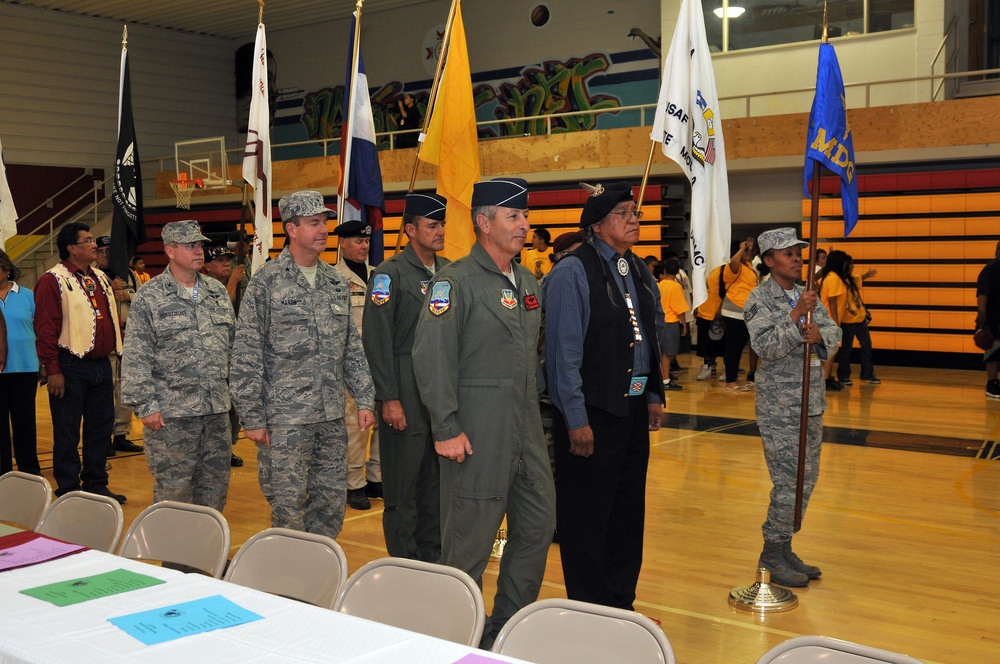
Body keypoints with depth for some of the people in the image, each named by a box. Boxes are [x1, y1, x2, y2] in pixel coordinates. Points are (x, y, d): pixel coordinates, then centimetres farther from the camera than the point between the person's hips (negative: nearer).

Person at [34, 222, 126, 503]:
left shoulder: (100, 278, 14)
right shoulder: (53, 281, -9)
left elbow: (111, 319, 17)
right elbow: (45, 329, -13)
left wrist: (117, 351, 11)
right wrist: (52, 370, -16)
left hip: (101, 366, 7)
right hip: (71, 367, -7)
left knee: (101, 427, 13)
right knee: (67, 433, 3)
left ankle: (96, 485, 25)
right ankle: (68, 492, 12)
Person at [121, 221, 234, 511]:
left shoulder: (218, 292, 11)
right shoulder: (149, 297, -6)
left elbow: (233, 344, 16)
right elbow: (136, 358, -8)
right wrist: (145, 406, -12)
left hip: (217, 410, 5)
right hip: (172, 413, -5)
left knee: (215, 486, 12)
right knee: (174, 489, 2)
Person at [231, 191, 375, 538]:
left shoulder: (337, 282, 11)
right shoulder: (266, 282, -6)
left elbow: (352, 348, 16)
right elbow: (246, 355, -8)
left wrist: (365, 399, 9)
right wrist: (252, 417, -10)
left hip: (332, 417, 6)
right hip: (285, 418, -5)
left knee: (332, 502, 10)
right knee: (288, 506, 0)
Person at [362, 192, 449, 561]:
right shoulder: (390, 273, -7)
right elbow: (377, 340, -11)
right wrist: (389, 398, -14)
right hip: (407, 394, -6)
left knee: (437, 479, 14)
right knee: (403, 484, 3)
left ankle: (432, 556, 26)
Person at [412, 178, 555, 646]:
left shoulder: (527, 282, 14)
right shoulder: (456, 282, -11)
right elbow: (431, 358, -16)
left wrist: (533, 408, 16)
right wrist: (446, 428, -18)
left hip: (526, 427, 8)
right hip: (478, 432, -8)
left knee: (538, 524, 12)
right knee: (471, 537, 2)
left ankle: (510, 623, 28)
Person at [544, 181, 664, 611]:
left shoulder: (640, 272, 12)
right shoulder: (573, 272, -12)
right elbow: (564, 350, -15)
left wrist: (654, 395, 14)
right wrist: (576, 420, -17)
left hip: (634, 407, 8)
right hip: (593, 410, -8)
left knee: (629, 510, 16)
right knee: (587, 515, 3)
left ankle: (620, 603, 30)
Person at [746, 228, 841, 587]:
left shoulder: (807, 295, 12)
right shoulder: (760, 299, -9)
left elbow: (834, 332, 6)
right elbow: (765, 346, -19)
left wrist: (820, 334, -16)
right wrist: (796, 314, -25)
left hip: (812, 402, 8)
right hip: (779, 405, -7)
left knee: (806, 479, 12)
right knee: (789, 481, -6)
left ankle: (784, 548, 24)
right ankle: (772, 554, 7)